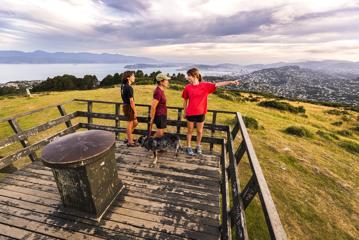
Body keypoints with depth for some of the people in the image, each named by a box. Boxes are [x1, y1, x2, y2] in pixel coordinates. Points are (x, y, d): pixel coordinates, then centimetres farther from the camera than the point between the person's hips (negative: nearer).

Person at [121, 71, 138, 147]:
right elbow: (131, 101, -21)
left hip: (126, 106, 9)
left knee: (135, 123, 18)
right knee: (130, 124, 3)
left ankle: (128, 137, 30)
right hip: (129, 107, -9)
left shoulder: (123, 86, 10)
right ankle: (130, 142, 16)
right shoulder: (129, 88, -20)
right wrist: (135, 111, -16)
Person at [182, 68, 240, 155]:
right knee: (190, 131, 13)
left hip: (201, 113, 0)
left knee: (200, 131, 14)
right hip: (190, 113, 0)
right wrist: (185, 112, 9)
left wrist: (230, 82, -21)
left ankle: (198, 146, 36)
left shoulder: (205, 85, -6)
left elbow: (217, 84, -11)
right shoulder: (187, 87, -3)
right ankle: (188, 147, 30)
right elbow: (185, 100, 5)